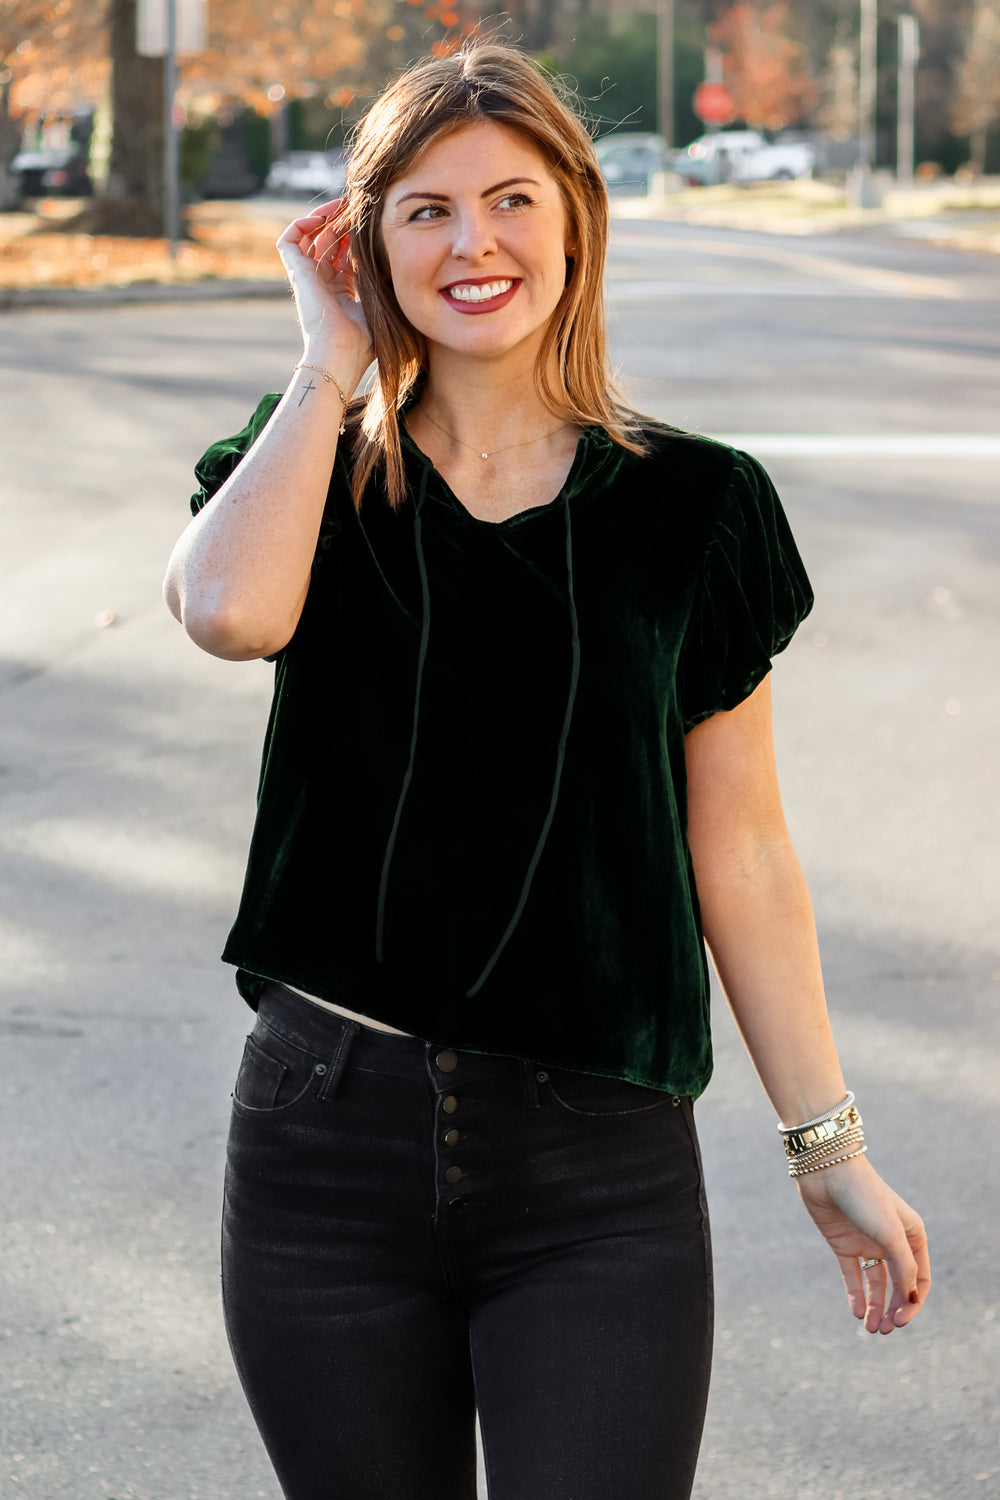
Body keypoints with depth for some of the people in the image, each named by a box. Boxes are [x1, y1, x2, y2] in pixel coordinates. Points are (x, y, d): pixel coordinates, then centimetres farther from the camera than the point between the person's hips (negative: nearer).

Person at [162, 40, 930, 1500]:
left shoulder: (688, 507, 2)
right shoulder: (318, 478, 3)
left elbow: (740, 848, 6)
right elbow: (230, 611, -22)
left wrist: (828, 1146, 7)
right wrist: (333, 360, -9)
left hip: (600, 1175, -1)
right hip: (331, 1146, 1)